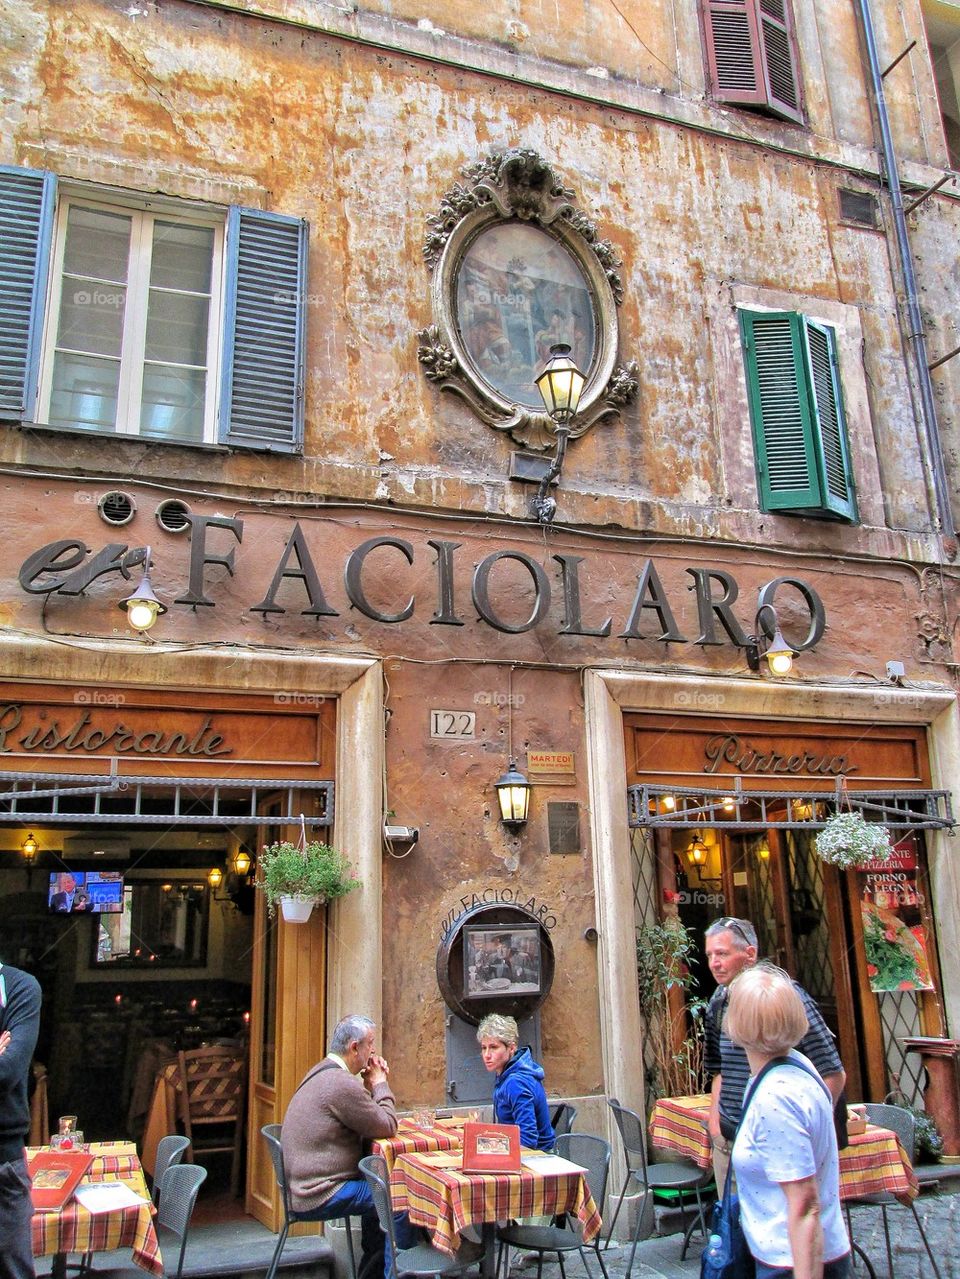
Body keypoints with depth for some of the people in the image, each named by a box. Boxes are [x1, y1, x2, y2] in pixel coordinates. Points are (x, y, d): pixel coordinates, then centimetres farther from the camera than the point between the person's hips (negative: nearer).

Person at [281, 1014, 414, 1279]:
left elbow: (367, 1119, 18)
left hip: (304, 1186, 11)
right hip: (320, 1197, -11)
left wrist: (370, 1085, 5)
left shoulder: (322, 1073, 11)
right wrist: (379, 1084, -4)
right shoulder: (341, 1083, -23)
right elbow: (387, 1127, -16)